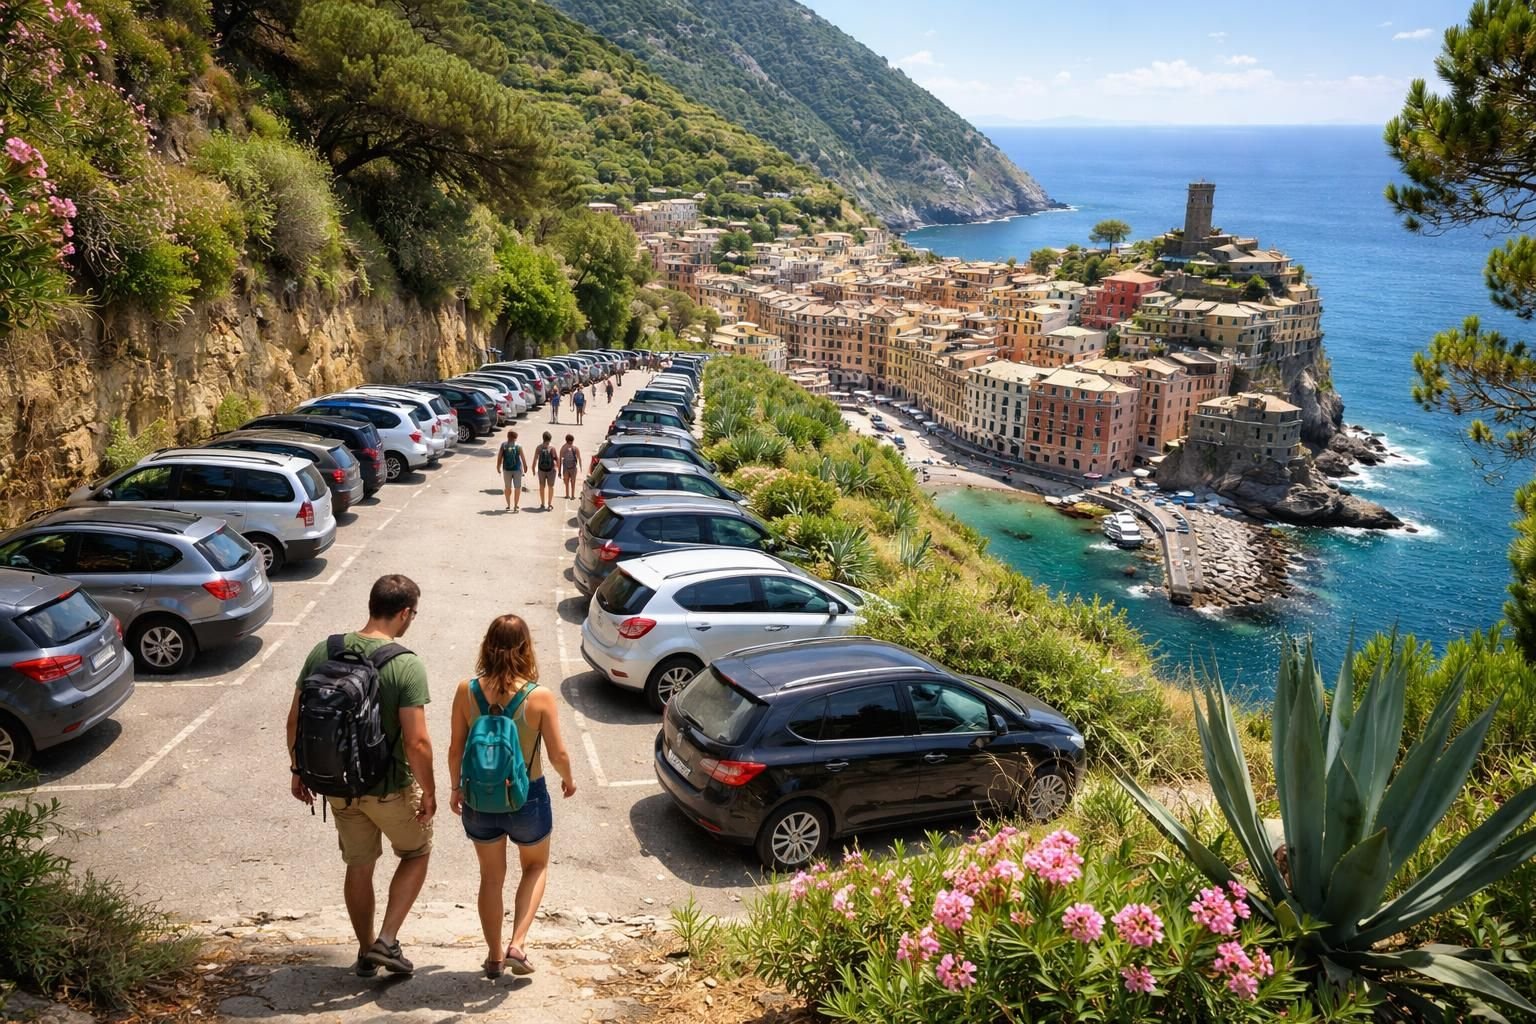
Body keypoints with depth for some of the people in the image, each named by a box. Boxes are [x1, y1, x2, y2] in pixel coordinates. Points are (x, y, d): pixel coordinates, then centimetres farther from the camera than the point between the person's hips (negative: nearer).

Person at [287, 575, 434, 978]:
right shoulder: (406, 665, -21)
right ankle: (387, 940, 12)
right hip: (390, 788, -5)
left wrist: (298, 769, 14)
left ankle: (366, 952, 34)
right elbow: (417, 741, -22)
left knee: (359, 865, 21)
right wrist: (428, 791, -9)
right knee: (416, 853, 20)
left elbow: (295, 720, 0)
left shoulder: (324, 652, -6)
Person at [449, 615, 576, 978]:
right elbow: (558, 753, -13)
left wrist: (456, 788, 14)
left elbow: (455, 749, -3)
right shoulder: (539, 697, -19)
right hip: (527, 799, -2)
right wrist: (568, 780, 9)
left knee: (491, 877, 23)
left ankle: (494, 957, 34)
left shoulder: (466, 691, -12)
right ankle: (517, 945, 12)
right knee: (536, 867, 25)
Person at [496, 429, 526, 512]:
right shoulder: (518, 446, -9)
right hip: (517, 469, -1)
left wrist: (498, 467, 7)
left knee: (507, 487, 14)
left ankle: (508, 505, 18)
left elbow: (499, 456, -5)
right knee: (517, 487, 9)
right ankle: (516, 506, 10)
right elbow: (523, 458, -7)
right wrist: (525, 466, 6)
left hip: (506, 469, 1)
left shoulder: (503, 445, -6)